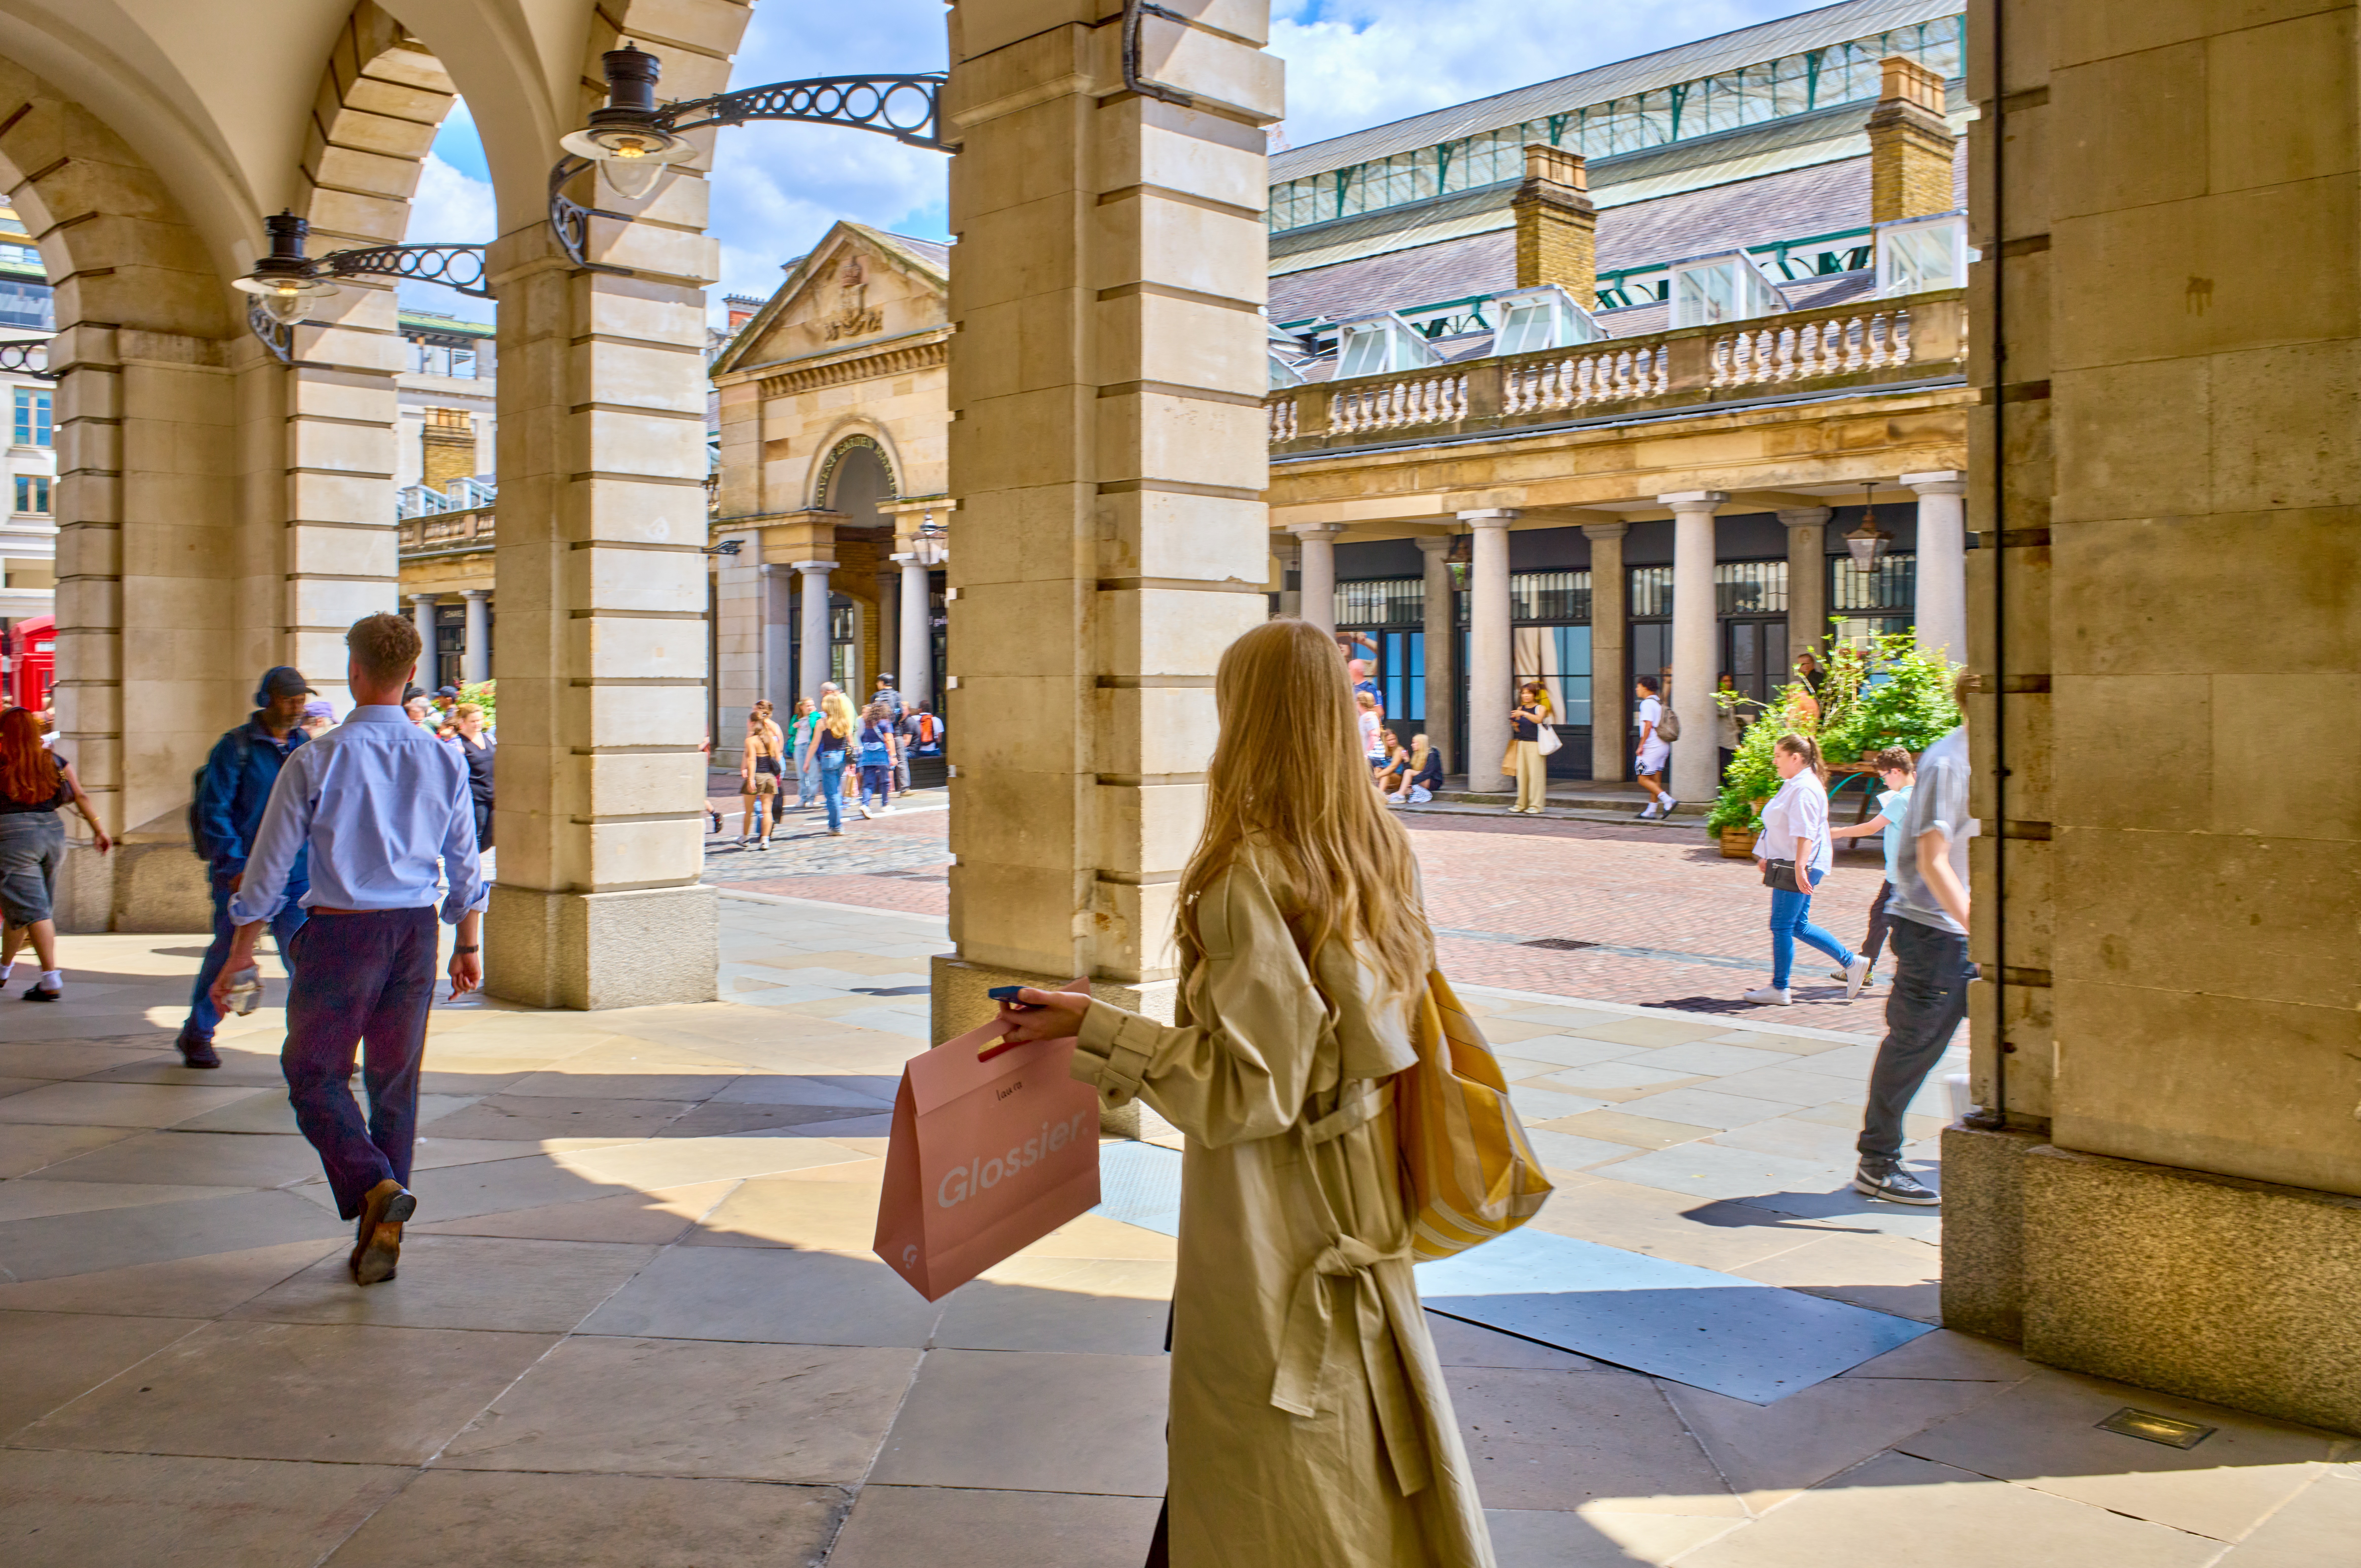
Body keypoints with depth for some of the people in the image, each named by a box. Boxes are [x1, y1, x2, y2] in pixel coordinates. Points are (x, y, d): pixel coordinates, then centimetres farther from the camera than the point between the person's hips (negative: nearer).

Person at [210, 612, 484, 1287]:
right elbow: (465, 865, 7)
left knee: (314, 1073, 9)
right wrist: (470, 945, 18)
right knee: (395, 1080, 13)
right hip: (416, 929, 4)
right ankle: (380, 1236, 15)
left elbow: (271, 863, -4)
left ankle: (374, 1187, -15)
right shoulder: (443, 761, 1)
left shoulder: (315, 761, -9)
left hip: (341, 929, -3)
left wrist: (241, 951, 5)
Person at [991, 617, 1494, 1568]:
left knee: (1266, 1453, 9)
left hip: (1270, 1207, -8)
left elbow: (1248, 1084, -22)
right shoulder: (1379, 852, 1)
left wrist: (1094, 1025, -19)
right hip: (1356, 1189, 8)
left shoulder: (1251, 875, -23)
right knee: (1357, 1421, 22)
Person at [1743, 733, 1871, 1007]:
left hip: (1801, 866, -11)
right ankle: (1852, 962, 19)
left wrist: (1800, 867, -32)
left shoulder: (1806, 789, -17)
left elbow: (1805, 833, -26)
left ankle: (1779, 989, 5)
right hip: (1788, 864, 11)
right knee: (1798, 926, 13)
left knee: (1782, 926, -4)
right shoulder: (1793, 785, 16)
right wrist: (1767, 856, 30)